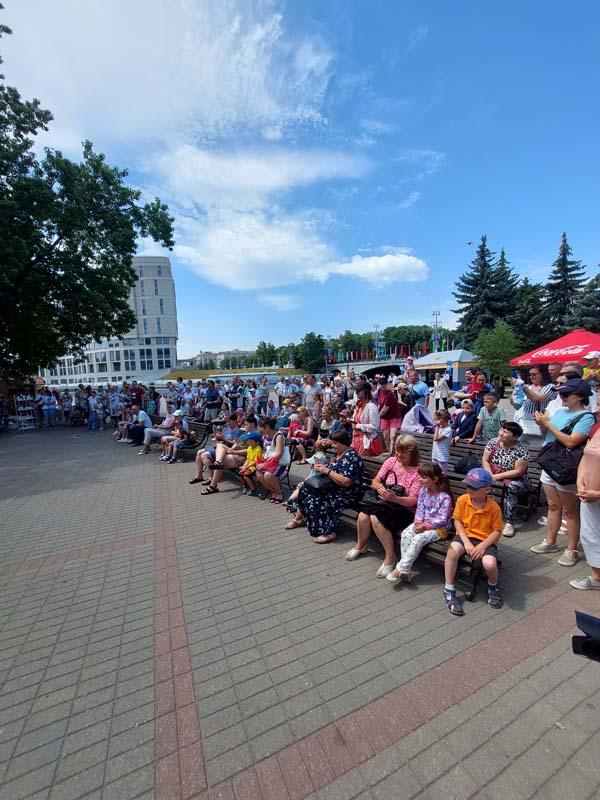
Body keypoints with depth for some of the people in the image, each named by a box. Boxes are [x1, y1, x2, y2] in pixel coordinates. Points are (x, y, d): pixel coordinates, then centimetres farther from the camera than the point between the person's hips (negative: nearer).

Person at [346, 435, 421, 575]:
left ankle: (390, 557, -11)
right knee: (363, 515, -21)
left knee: (376, 518, -31)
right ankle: (360, 545, 11)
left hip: (404, 509, -5)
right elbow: (375, 481, 6)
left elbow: (413, 500, -18)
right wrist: (380, 488, -18)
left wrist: (394, 498, -36)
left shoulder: (417, 472, -12)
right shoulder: (391, 461, 3)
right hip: (385, 502, 5)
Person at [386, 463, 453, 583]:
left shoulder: (445, 497, -17)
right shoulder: (423, 491, 2)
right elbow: (420, 509, 4)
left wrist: (425, 526, -24)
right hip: (423, 524, 6)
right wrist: (418, 522, -13)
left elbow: (442, 519, -18)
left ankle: (400, 568, -22)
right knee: (405, 533, -20)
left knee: (419, 538, -30)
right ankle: (405, 569, -18)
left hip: (439, 527, -6)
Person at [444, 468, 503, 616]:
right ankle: (449, 590, -12)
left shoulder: (494, 507, -13)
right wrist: (466, 542, -13)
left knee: (490, 564, -30)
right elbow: (457, 521, -2)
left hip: (486, 540, -1)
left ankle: (493, 586, 12)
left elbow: (497, 531, -7)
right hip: (466, 536, 1)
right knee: (453, 550, -31)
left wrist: (482, 546, -19)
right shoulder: (462, 500, -9)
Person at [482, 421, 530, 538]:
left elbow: (518, 472, -19)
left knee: (510, 487, -36)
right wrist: (490, 475, -19)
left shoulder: (521, 450, -18)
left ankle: (509, 523, -26)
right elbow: (485, 460, -3)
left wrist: (498, 476, -24)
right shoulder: (493, 442, -5)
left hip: (516, 480, -4)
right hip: (494, 476, 4)